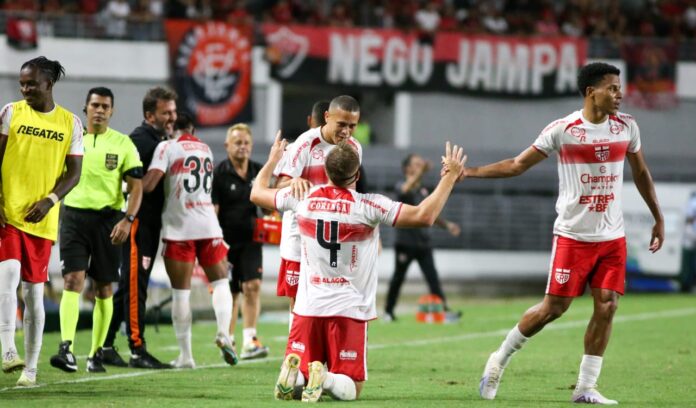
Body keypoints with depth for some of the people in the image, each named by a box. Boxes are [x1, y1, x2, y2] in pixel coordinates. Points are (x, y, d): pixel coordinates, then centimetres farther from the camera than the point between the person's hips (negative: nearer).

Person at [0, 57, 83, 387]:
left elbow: (74, 172, 5)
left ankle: (31, 368, 12)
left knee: (33, 292, 5)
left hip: (42, 219, 1)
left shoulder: (70, 123, 6)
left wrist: (50, 200, -11)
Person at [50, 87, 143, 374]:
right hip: (74, 214, 0)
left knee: (104, 288, 5)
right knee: (73, 280, -15)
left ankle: (96, 353, 15)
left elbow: (136, 186, 0)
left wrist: (127, 220, -13)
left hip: (108, 218, 0)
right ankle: (66, 349, -24)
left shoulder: (123, 144, 4)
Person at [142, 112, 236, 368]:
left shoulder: (167, 147, -5)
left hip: (178, 227, -4)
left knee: (181, 291, 1)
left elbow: (148, 185, -15)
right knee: (220, 281, 15)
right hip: (208, 224, 4)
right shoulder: (206, 150, 15)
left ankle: (185, 355, 2)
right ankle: (224, 332, -10)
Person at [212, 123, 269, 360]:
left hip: (250, 240, 3)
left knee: (253, 286, -12)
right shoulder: (219, 174, -6)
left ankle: (250, 340, -13)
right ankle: (228, 342, 17)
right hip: (226, 241, -3)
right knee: (230, 293, 4)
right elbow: (211, 211, -7)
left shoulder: (258, 172, 7)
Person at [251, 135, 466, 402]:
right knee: (350, 389, 5)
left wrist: (272, 161, 35)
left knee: (287, 388, 11)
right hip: (349, 309, -3)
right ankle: (326, 379, -28)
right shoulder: (369, 205, -12)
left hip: (308, 307, 3)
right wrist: (450, 177, -5)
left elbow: (257, 194, 17)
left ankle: (294, 371, -24)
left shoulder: (303, 198, -1)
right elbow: (424, 216, -16)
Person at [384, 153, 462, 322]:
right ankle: (388, 311, 19)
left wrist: (446, 224, 6)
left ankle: (444, 310, -15)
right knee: (398, 277, 5)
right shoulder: (401, 186, -6)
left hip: (423, 242, 5)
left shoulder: (423, 191, 14)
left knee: (433, 278, -6)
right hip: (405, 243, -5)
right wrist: (422, 171, -46)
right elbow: (406, 189, -32)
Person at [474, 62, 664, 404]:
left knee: (607, 305, -4)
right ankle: (500, 359, 17)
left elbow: (641, 172, 18)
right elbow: (517, 165, -4)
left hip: (613, 237, 4)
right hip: (573, 235, -4)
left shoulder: (626, 126, 4)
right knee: (554, 307, -4)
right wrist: (468, 172, -12)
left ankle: (586, 388, 4)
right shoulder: (563, 130, -9)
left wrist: (658, 219, 20)